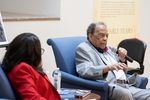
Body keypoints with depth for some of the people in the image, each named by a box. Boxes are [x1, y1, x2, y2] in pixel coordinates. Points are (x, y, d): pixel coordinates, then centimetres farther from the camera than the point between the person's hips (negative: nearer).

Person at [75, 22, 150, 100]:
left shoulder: (110, 49, 26)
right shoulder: (83, 48, 4)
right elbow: (84, 71, -15)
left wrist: (122, 58, 12)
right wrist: (108, 67, -28)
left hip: (126, 86, 8)